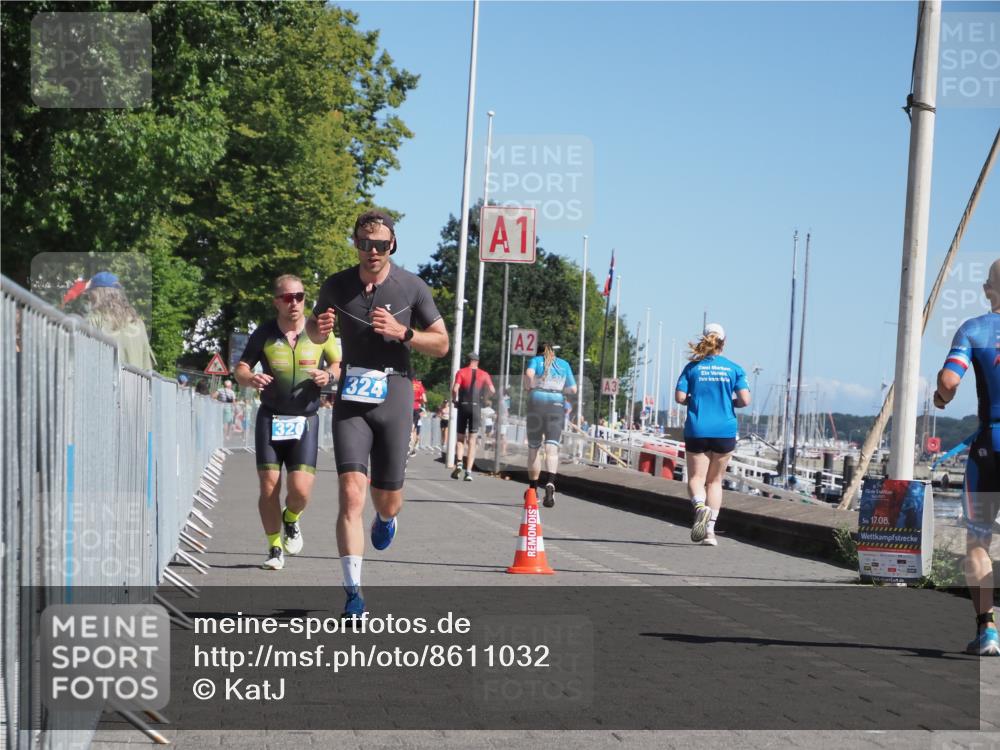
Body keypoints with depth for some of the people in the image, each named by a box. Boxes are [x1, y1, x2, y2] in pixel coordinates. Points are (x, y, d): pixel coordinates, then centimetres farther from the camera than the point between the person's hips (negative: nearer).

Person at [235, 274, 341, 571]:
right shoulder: (264, 333, 1)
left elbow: (338, 363, 13)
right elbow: (241, 367, 8)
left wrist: (328, 374, -10)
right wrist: (250, 378, -15)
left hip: (305, 419, 0)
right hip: (270, 418, 0)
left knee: (301, 490, -12)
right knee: (269, 487, -5)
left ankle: (291, 520, 23)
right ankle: (275, 548, 15)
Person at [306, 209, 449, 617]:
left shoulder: (412, 287, -1)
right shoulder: (337, 286, 3)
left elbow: (441, 343, 4)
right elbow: (314, 328, 20)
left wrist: (401, 331, -14)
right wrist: (318, 328, -5)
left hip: (393, 393, 0)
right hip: (351, 396, 0)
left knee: (387, 498, 6)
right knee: (351, 491, -16)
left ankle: (386, 518, 48)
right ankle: (353, 592, -17)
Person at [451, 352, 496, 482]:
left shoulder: (461, 372, 3)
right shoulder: (484, 374, 7)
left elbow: (455, 389, -10)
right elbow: (492, 390, -2)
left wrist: (454, 400, 6)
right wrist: (485, 398, 16)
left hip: (463, 406, 0)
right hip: (476, 407, 1)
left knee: (460, 438, 13)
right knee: (472, 441, 3)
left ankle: (459, 463, -11)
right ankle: (468, 471, -6)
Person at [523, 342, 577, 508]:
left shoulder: (536, 360, 11)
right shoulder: (564, 364, 19)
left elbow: (529, 373, -11)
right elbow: (573, 389, 14)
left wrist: (529, 387, 5)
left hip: (536, 400, 0)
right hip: (557, 403, 0)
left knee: (534, 448, 11)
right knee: (552, 448, -12)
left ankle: (533, 489, 17)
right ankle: (550, 483, -36)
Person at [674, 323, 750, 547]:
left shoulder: (693, 367, 0)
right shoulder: (734, 369, 1)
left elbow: (680, 397, -6)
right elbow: (745, 400, -6)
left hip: (697, 430, -1)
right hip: (725, 431, 1)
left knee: (696, 478, 3)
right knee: (715, 480, 12)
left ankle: (700, 505, -29)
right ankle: (710, 530, 7)